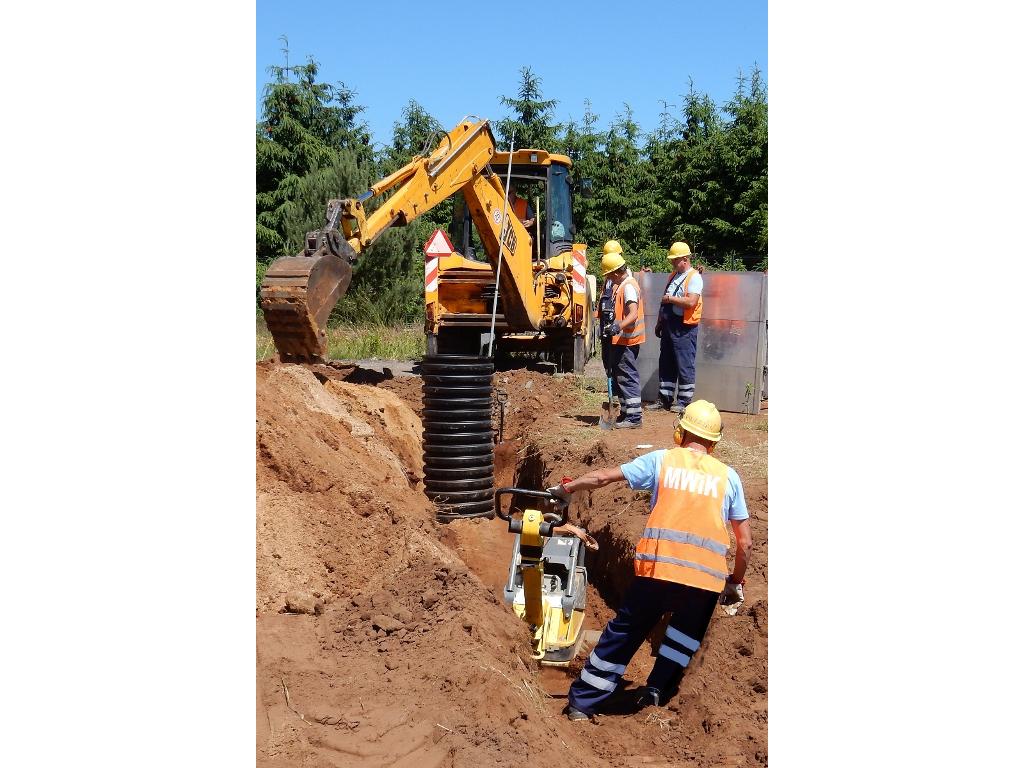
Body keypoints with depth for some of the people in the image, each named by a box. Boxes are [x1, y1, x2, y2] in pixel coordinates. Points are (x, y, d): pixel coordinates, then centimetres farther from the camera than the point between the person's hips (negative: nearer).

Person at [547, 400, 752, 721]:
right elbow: (745, 541, 13)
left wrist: (564, 489, 23)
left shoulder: (662, 460, 11)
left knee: (624, 633, 13)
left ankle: (582, 702, 18)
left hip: (658, 566, -1)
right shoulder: (728, 475, 14)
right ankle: (658, 688, 18)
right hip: (708, 575, 1)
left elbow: (604, 477, 8)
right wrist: (736, 582, 26)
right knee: (686, 634, 29)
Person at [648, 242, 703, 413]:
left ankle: (683, 402, 5)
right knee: (666, 365, 12)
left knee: (685, 366, -2)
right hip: (669, 326, 9)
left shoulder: (694, 277, -10)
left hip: (684, 328, -9)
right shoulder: (674, 275, 17)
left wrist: (670, 299, -13)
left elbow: (691, 302, -24)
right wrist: (659, 322, 19)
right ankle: (664, 400, 19)